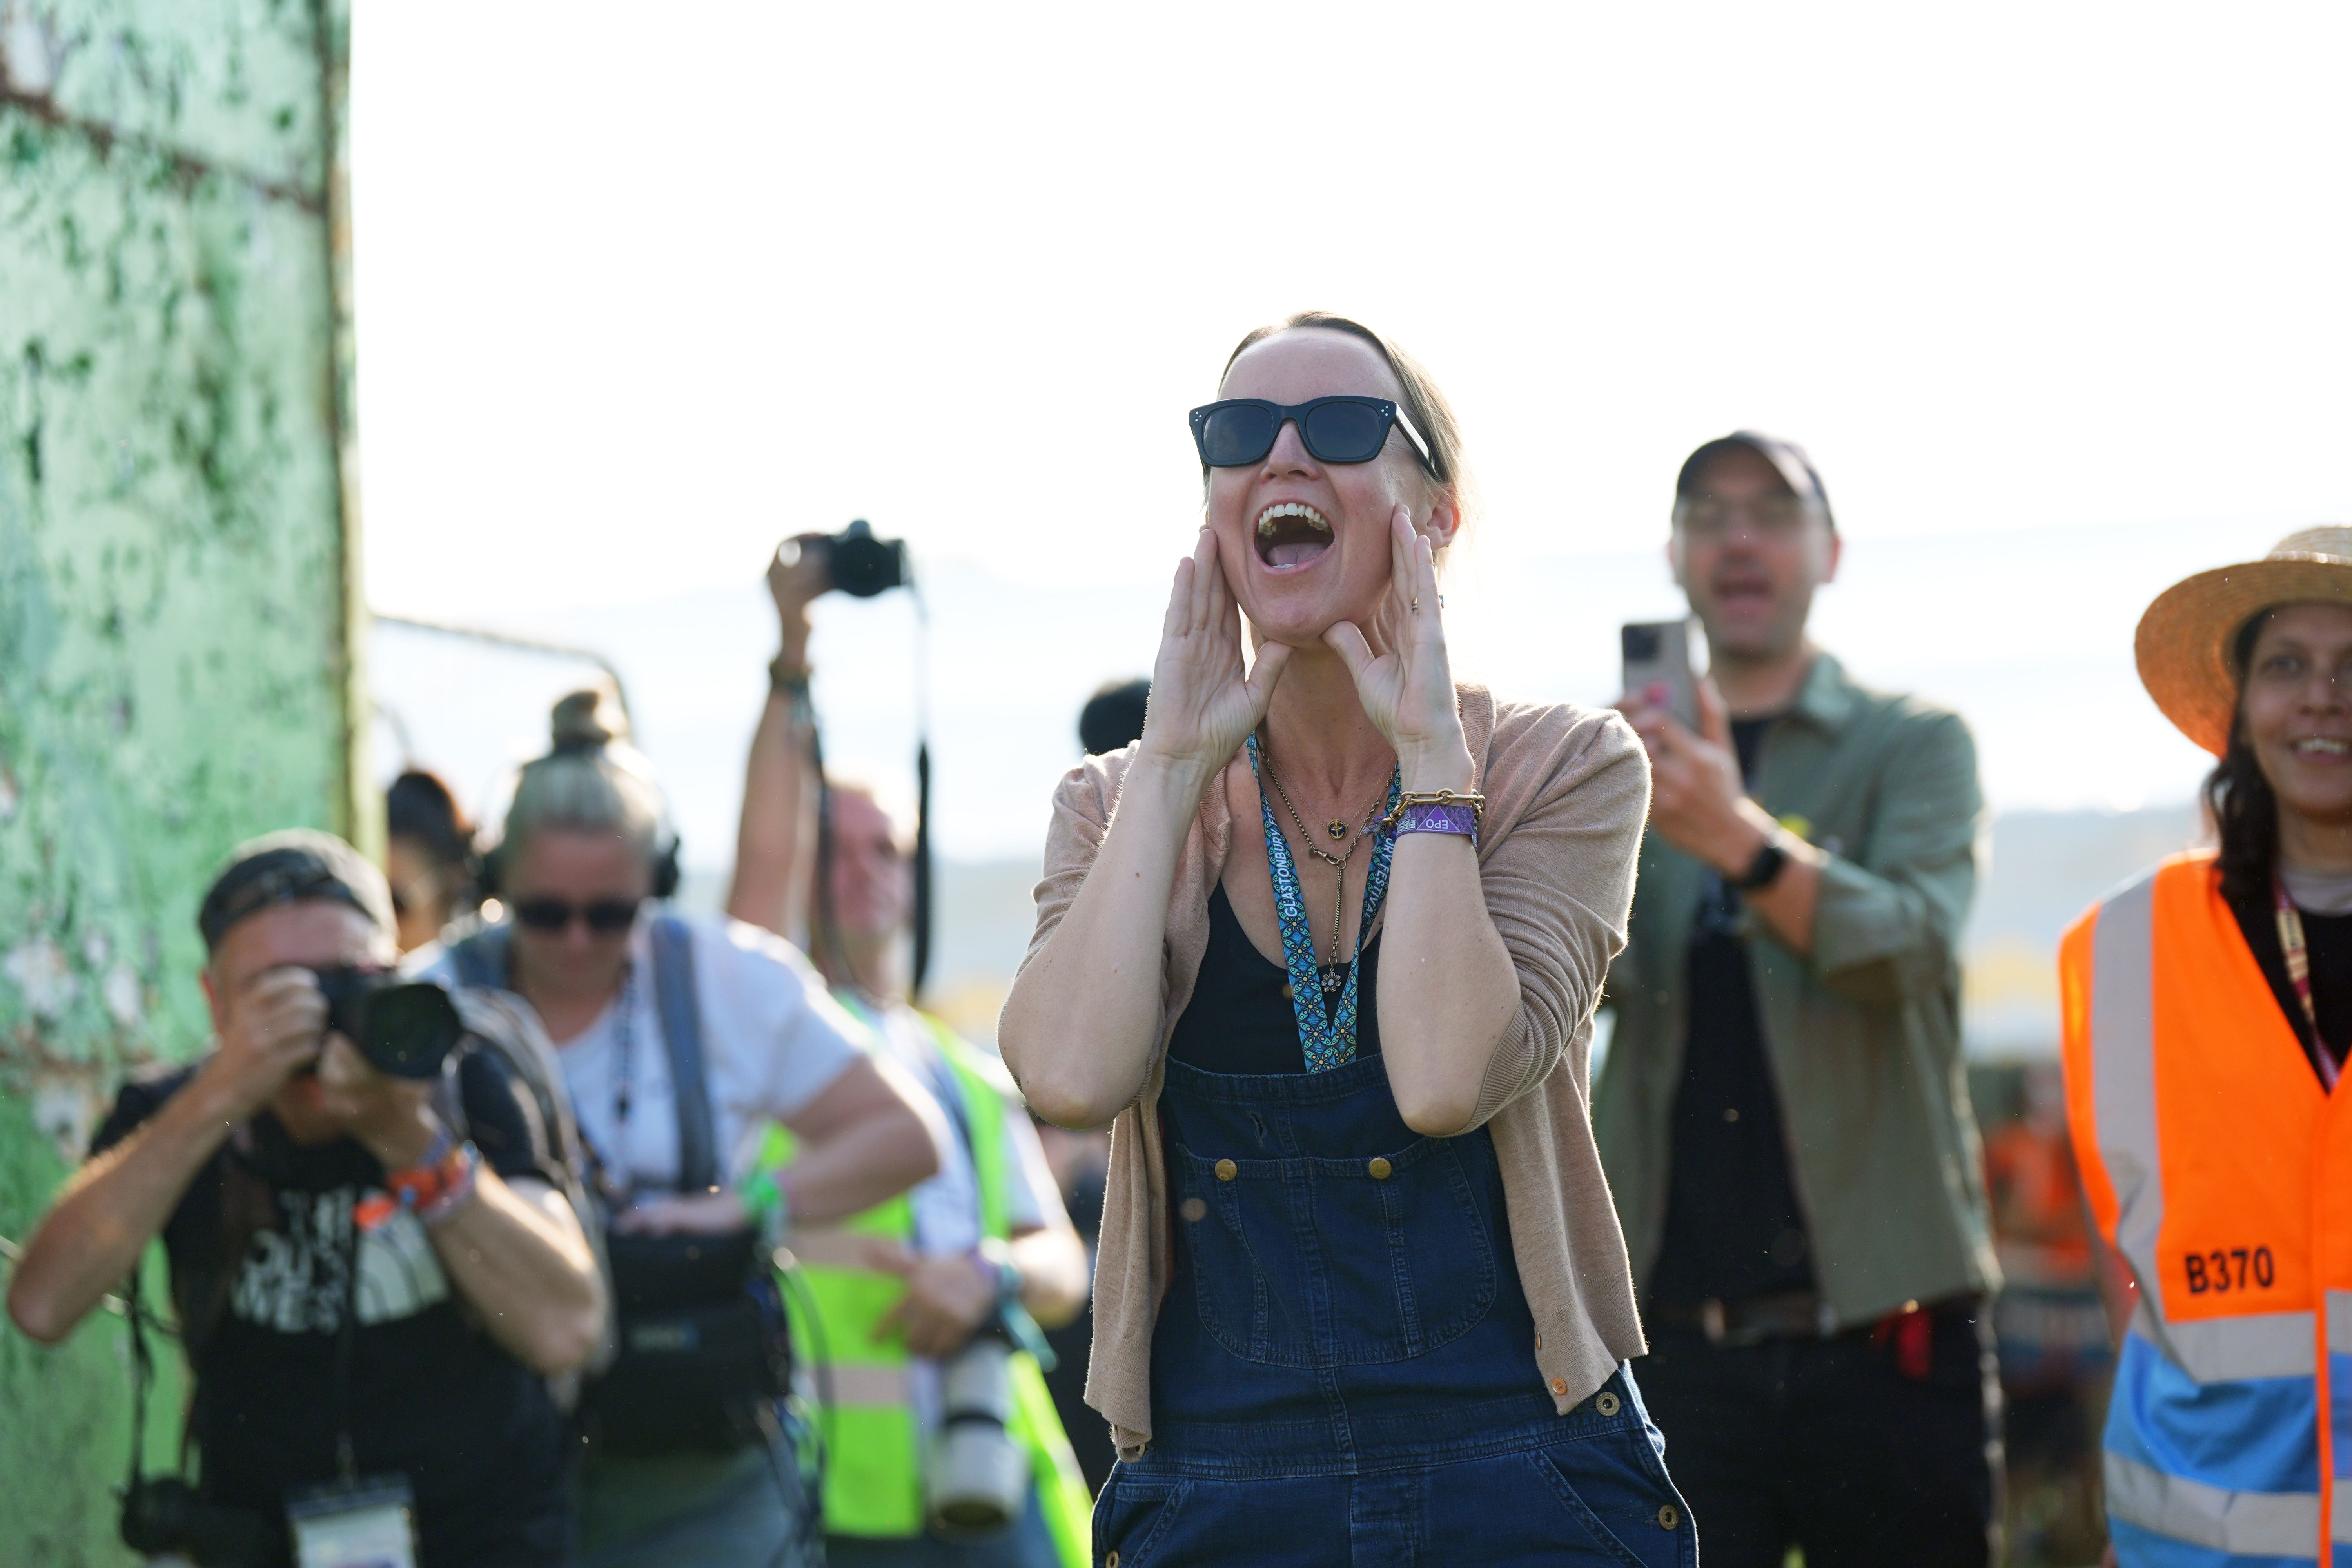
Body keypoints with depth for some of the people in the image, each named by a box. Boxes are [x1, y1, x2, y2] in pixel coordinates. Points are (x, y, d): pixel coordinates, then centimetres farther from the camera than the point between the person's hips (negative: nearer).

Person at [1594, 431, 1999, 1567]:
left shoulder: (1915, 747, 6)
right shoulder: (1635, 759, 12)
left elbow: (1909, 949, -13)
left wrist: (1740, 837, -32)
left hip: (1884, 1334, -1)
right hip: (1676, 1336, 1)